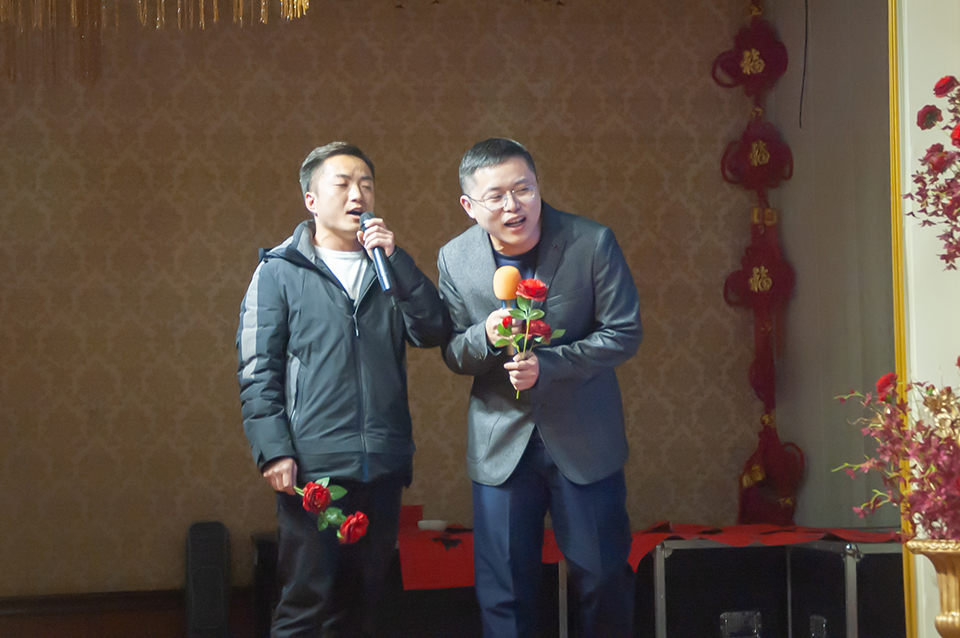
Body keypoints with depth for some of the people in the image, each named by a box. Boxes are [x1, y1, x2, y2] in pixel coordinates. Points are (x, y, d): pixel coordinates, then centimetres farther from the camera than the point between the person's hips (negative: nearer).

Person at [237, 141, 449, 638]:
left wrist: (395, 259, -6)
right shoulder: (279, 271, 2)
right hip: (313, 467, -4)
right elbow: (257, 372, -3)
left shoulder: (388, 267, 14)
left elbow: (433, 332, 0)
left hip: (383, 466, 4)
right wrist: (273, 451, -12)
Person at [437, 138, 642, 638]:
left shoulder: (592, 242, -11)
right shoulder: (454, 259, -4)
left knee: (603, 576, 9)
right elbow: (452, 355, 2)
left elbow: (624, 333, -9)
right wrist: (486, 337, -22)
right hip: (501, 441, 1)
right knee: (502, 589, 7)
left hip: (584, 440, -1)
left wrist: (546, 364, -21)